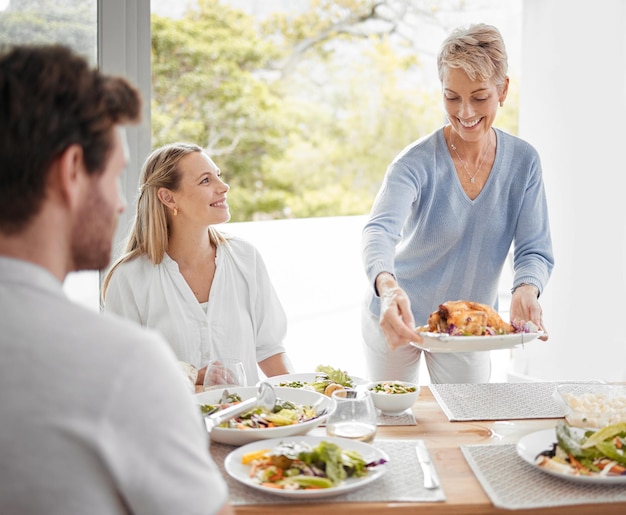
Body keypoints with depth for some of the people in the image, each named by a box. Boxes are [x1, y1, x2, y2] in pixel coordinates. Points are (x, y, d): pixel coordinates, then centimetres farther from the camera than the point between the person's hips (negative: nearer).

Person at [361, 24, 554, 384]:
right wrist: (387, 286, -60)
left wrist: (526, 289, -34)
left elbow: (535, 250, -11)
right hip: (396, 319, -2)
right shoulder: (417, 162, -22)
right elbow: (380, 231, -38)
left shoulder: (523, 162, -11)